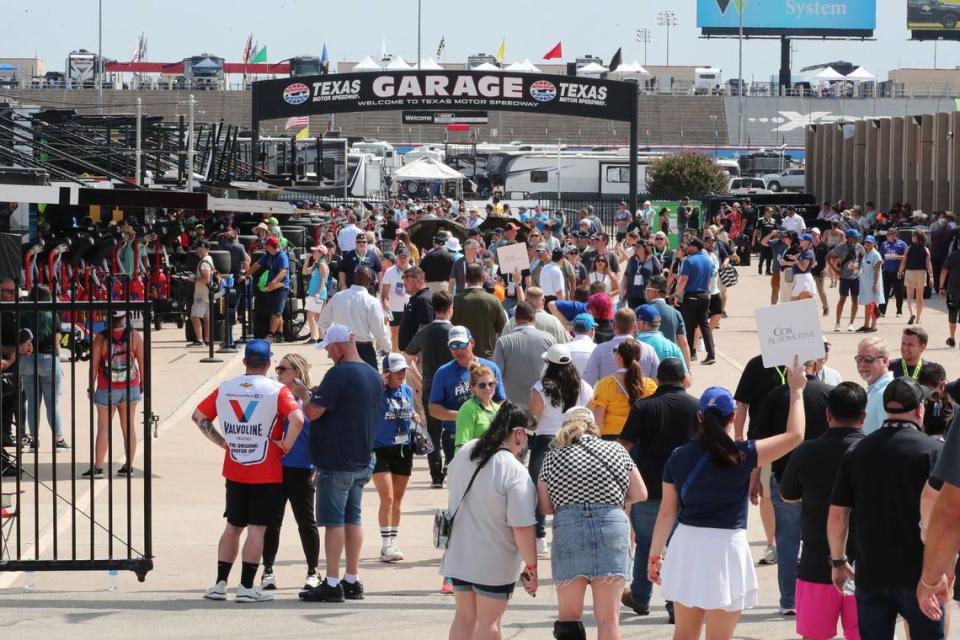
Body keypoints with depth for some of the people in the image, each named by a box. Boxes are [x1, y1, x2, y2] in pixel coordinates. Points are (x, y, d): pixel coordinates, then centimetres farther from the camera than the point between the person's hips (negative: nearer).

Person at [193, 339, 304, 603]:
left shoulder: (225, 389, 3)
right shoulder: (277, 390, -11)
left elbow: (198, 416, 8)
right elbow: (297, 419, -25)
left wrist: (221, 441, 10)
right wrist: (287, 445, -11)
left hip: (234, 471, 4)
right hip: (267, 472, -4)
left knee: (233, 526, 14)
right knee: (257, 528, 0)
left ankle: (220, 583, 14)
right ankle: (246, 587, 0)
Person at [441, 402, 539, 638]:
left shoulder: (465, 453, -1)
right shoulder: (515, 472, -23)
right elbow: (522, 528, -24)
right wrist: (531, 567, -14)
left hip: (458, 554, 7)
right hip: (493, 563, -7)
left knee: (464, 616, 17)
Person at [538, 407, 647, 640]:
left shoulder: (552, 457, 8)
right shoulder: (615, 451, 9)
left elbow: (544, 507, 6)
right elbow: (640, 494, 11)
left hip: (568, 528, 0)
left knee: (568, 618, 9)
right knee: (608, 618, 4)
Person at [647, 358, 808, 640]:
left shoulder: (679, 457, -1)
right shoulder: (740, 456, -11)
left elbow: (667, 513, 4)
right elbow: (794, 436, -6)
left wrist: (654, 554, 14)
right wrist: (796, 390, 5)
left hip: (687, 544, 4)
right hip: (725, 546, -4)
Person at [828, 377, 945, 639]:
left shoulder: (856, 452, 3)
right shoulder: (934, 450, -8)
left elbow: (837, 515, 3)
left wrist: (838, 561, 15)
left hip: (870, 573, 3)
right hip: (919, 575, -3)